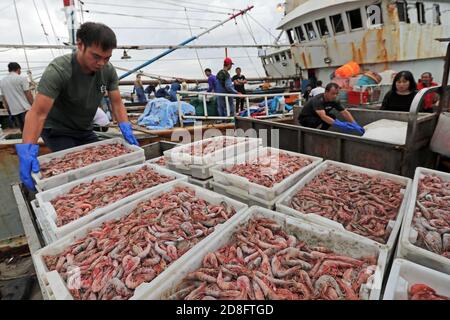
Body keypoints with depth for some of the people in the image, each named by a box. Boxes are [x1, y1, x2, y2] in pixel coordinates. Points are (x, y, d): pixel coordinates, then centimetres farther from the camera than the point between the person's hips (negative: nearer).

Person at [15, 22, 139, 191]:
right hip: (58, 131, -5)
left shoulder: (108, 70, -13)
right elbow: (37, 113, -32)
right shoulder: (58, 70, -28)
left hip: (85, 131, 5)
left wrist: (126, 130, -26)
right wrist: (27, 150, -43)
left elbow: (117, 103, -9)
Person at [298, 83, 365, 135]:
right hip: (305, 118, -7)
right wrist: (341, 125, -54)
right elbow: (323, 117, -45)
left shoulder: (334, 101, -10)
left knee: (333, 117, -14)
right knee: (322, 124, -33)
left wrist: (355, 125, -22)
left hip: (317, 117, 7)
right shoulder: (318, 100, -32)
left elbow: (345, 113, -9)